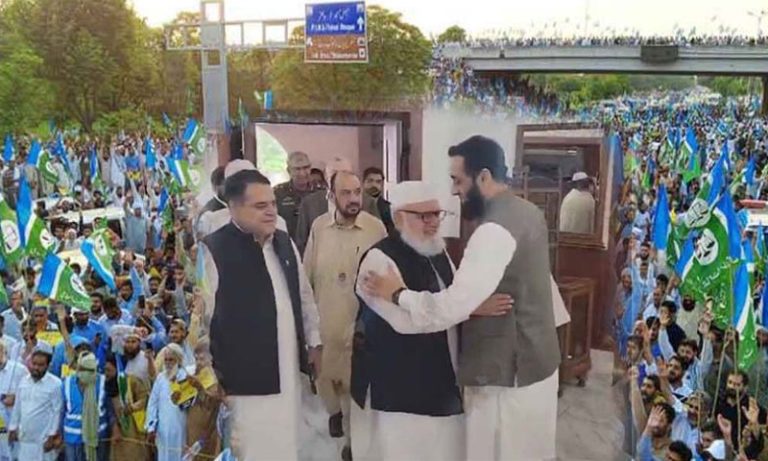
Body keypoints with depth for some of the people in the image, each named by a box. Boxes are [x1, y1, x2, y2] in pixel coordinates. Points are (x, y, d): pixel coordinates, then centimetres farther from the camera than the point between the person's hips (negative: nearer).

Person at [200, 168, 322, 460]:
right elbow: (198, 317, -14)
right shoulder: (213, 251, -15)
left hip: (287, 371, 7)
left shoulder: (284, 243, 7)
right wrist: (208, 377, -13)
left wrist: (314, 342, 16)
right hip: (245, 379, -7)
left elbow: (304, 295, 17)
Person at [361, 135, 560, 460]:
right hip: (536, 360, 10)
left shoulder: (496, 229, -26)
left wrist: (397, 294, -18)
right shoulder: (527, 212, 6)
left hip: (508, 373, -9)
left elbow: (452, 307, -30)